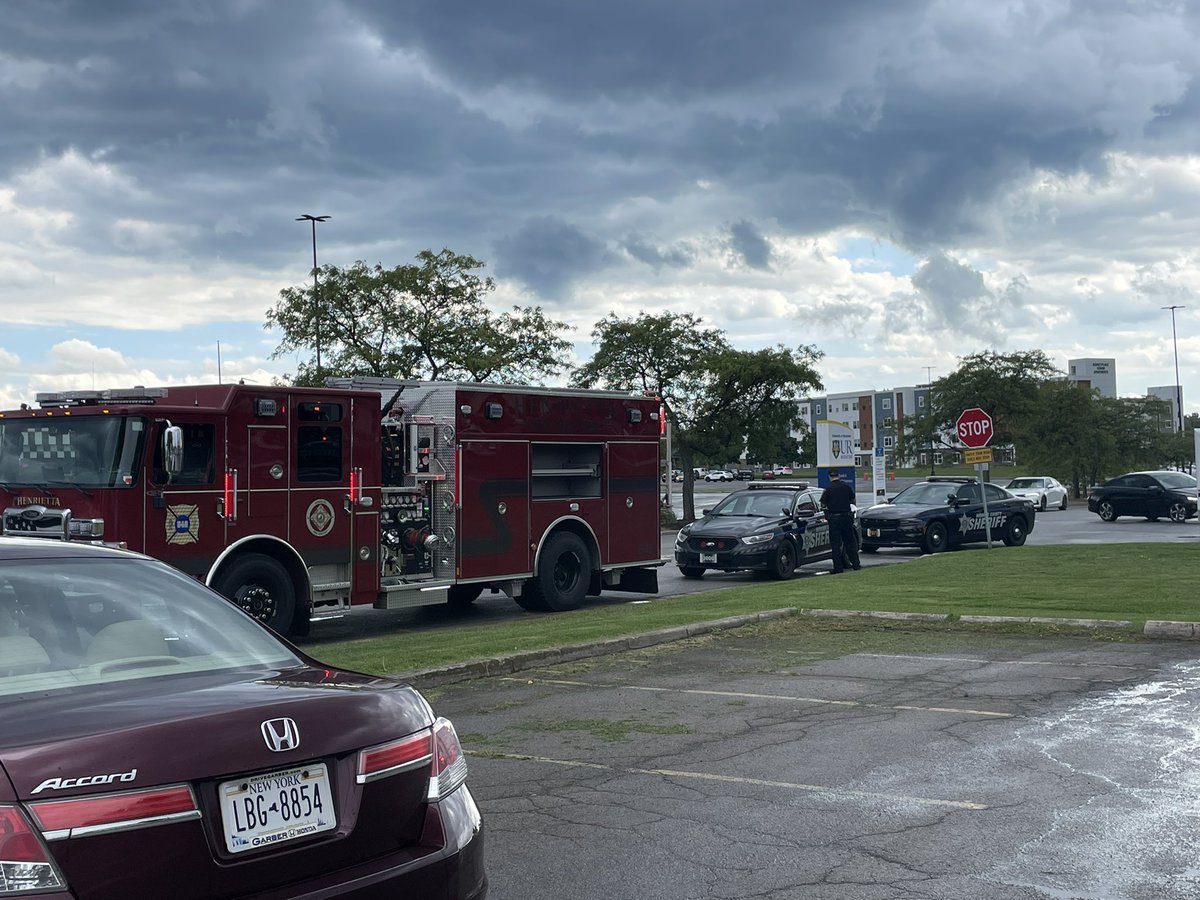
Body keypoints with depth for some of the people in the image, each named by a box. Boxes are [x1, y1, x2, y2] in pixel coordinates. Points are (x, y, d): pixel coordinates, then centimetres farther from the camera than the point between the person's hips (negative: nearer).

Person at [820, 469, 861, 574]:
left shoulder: (828, 488, -9)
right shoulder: (846, 486, 0)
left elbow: (823, 504, -6)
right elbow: (853, 500, 12)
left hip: (833, 518, -3)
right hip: (846, 517, 3)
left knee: (836, 543, 1)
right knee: (850, 541, 13)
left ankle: (838, 568, 0)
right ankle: (856, 564, 15)